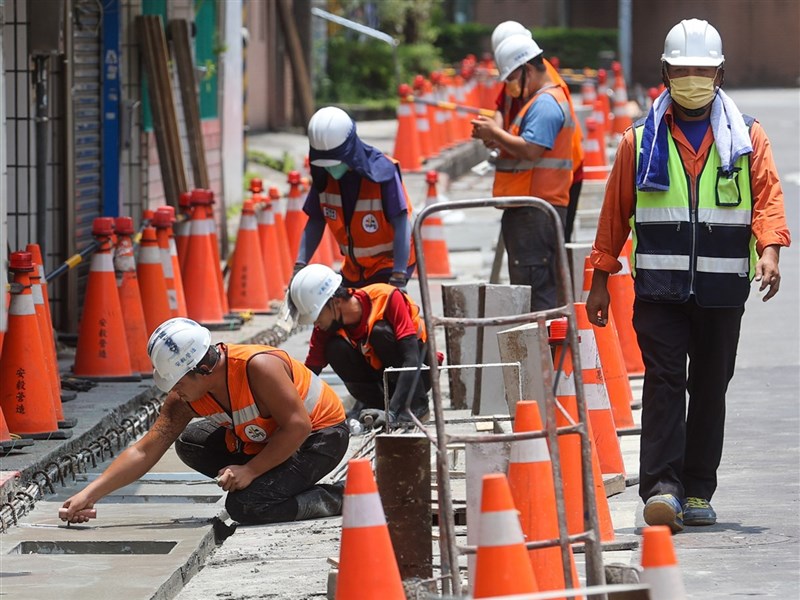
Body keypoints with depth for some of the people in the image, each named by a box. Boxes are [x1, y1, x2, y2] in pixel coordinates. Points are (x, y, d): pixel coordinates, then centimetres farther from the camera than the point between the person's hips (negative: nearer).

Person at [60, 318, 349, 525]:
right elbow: (144, 452, -8)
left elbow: (298, 426, -29)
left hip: (320, 436, -8)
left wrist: (251, 470, -30)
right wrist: (90, 494, -15)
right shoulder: (185, 396, -10)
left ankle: (337, 497, -8)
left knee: (244, 506, -24)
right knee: (189, 444, 1)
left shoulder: (258, 367, -33)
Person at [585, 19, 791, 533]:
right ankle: (662, 486, -19)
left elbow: (767, 197, -3)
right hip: (658, 285, -1)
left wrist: (769, 249, -21)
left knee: (710, 388, 6)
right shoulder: (642, 141, 8)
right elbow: (615, 212, 11)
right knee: (664, 381, -12)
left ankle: (698, 492, 13)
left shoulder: (746, 138, 7)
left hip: (722, 290, 1)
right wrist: (601, 278, 9)